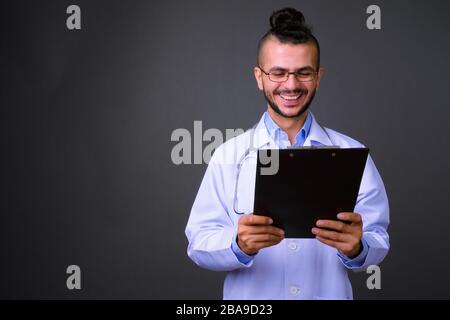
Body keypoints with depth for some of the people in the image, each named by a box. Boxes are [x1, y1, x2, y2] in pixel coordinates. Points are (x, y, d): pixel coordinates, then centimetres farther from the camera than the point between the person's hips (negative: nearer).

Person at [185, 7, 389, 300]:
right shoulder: (229, 155, -6)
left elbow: (379, 241, -7)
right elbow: (199, 243, -10)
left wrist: (356, 247, -28)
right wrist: (239, 244, -29)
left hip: (329, 293, 1)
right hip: (250, 297, 0)